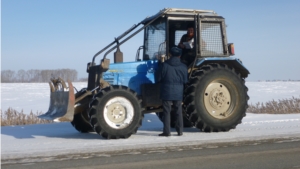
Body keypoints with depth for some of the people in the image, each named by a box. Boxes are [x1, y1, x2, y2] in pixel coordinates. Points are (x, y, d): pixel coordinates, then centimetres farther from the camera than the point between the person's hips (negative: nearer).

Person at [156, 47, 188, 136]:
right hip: (178, 92, 2)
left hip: (166, 92, -2)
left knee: (167, 112, 2)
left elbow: (159, 79, -3)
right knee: (178, 111, 11)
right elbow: (185, 81, 6)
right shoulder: (183, 67, -1)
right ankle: (180, 130, 13)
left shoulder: (164, 65, -8)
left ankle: (166, 131, 1)